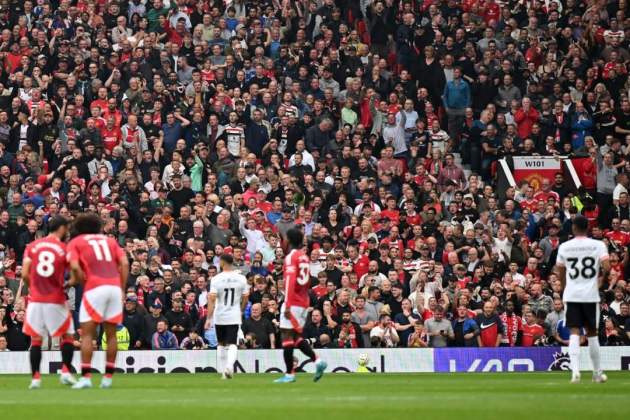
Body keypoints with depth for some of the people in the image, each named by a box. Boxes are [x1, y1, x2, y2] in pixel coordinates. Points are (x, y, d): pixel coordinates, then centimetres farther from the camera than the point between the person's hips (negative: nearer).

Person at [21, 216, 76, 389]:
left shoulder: (32, 246, 4)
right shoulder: (65, 249, -2)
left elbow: (25, 274, -2)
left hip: (35, 300, 2)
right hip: (56, 301, -2)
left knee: (36, 339, 10)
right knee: (68, 336, 13)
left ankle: (35, 377, 3)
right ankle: (66, 371, -1)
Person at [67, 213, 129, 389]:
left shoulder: (75, 243, 12)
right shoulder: (109, 240, 22)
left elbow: (75, 266, -5)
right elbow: (124, 263, 10)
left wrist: (80, 281, 10)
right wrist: (122, 289, 12)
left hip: (94, 288, -4)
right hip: (115, 286, 4)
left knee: (87, 333, -1)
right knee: (111, 334, 9)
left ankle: (86, 377, -11)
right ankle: (108, 378, 7)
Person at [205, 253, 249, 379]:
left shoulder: (216, 279, -9)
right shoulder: (241, 278, -2)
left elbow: (212, 299, -14)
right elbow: (245, 298, 4)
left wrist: (208, 318, -13)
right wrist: (241, 311, 22)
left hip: (219, 317, 0)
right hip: (234, 317, 0)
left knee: (221, 344, 16)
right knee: (232, 344, -2)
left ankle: (223, 370, 19)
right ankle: (229, 366, -27)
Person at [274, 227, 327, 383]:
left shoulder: (291, 257, -11)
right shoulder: (304, 257, 15)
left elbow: (290, 282, -19)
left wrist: (287, 305, -21)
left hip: (293, 302, -8)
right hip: (304, 302, 8)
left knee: (286, 335, -5)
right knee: (297, 336, 15)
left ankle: (289, 374, -8)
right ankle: (317, 360, 0)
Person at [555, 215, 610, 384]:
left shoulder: (564, 247, 2)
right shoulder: (598, 245, -2)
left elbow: (560, 273, 8)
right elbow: (607, 267, -14)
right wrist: (602, 274, 10)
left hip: (571, 294, 0)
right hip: (591, 294, 0)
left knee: (574, 332, -2)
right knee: (592, 332, 12)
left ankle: (575, 369, -20)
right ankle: (597, 373, 20)